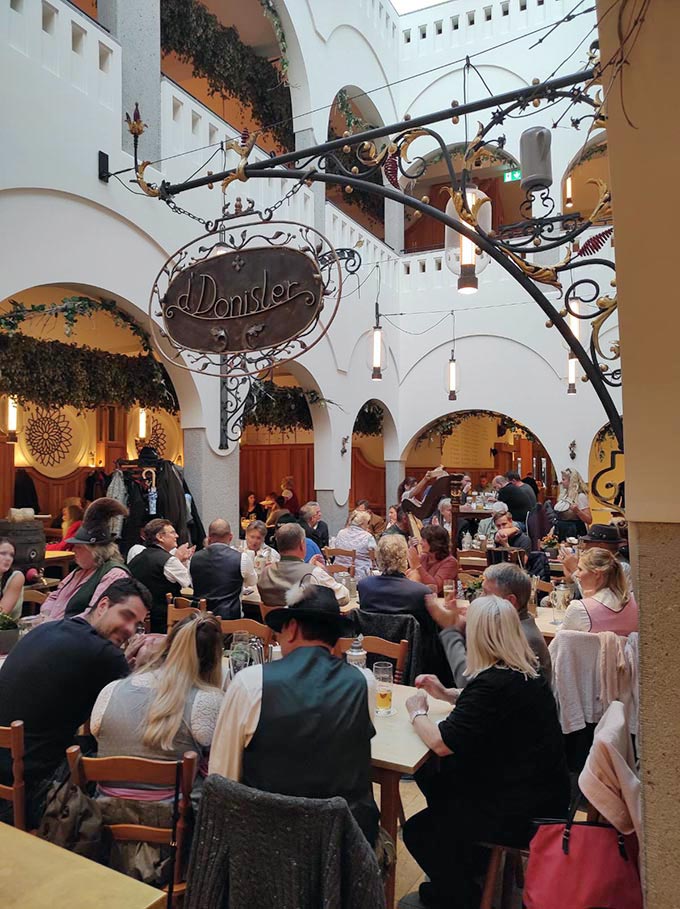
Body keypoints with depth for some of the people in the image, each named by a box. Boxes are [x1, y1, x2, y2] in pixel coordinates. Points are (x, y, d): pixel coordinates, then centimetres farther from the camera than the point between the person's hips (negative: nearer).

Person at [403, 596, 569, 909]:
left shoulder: (494, 682, -28)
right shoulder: (525, 672, 1)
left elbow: (442, 742, -29)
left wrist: (417, 713, -10)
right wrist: (445, 693, 13)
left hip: (524, 811, -9)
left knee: (417, 832, 0)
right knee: (432, 780, 18)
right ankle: (458, 873, 34)